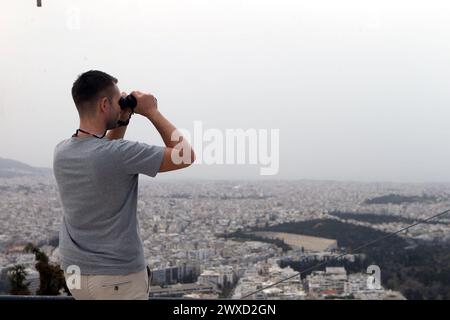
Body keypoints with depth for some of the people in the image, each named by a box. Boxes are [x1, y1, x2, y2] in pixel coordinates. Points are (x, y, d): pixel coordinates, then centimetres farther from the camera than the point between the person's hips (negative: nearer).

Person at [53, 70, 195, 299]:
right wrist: (152, 112, -6)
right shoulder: (120, 154, -23)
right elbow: (186, 155, -12)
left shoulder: (61, 152, -2)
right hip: (118, 277, -7)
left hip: (74, 271, 7)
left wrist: (121, 122, 10)